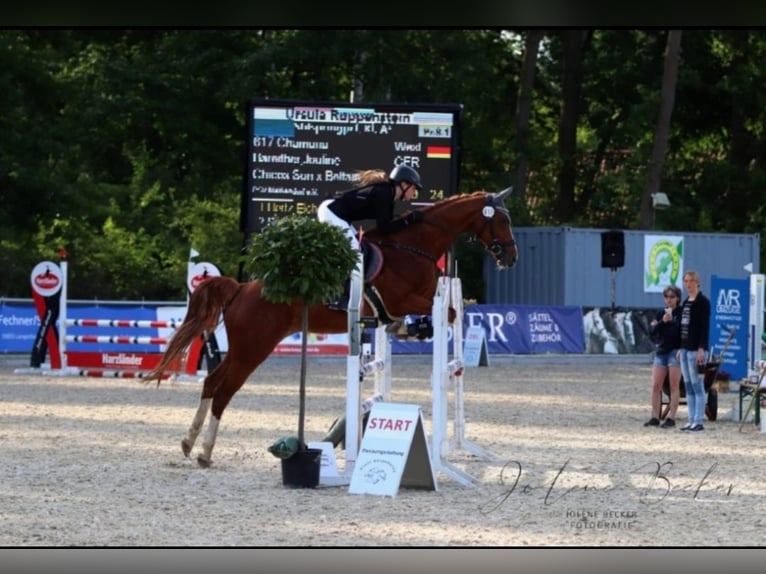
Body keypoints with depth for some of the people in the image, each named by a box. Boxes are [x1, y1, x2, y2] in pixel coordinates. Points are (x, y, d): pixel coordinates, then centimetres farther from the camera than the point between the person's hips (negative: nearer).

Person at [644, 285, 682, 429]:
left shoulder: (681, 313, -2)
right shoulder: (661, 313, 12)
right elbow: (652, 332, 3)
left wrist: (681, 349, -17)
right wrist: (662, 322, -13)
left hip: (675, 351, -5)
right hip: (660, 351, 5)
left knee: (674, 386, -3)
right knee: (656, 386, 3)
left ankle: (671, 418, -1)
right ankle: (655, 417, 8)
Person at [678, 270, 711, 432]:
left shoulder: (702, 302, -8)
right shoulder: (686, 303, 16)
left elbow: (705, 327, -14)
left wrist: (701, 349, -20)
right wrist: (680, 348, 17)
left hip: (696, 350, -8)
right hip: (685, 349, 8)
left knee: (697, 385, -7)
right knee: (688, 386, 8)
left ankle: (698, 421, -6)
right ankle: (691, 420, 11)